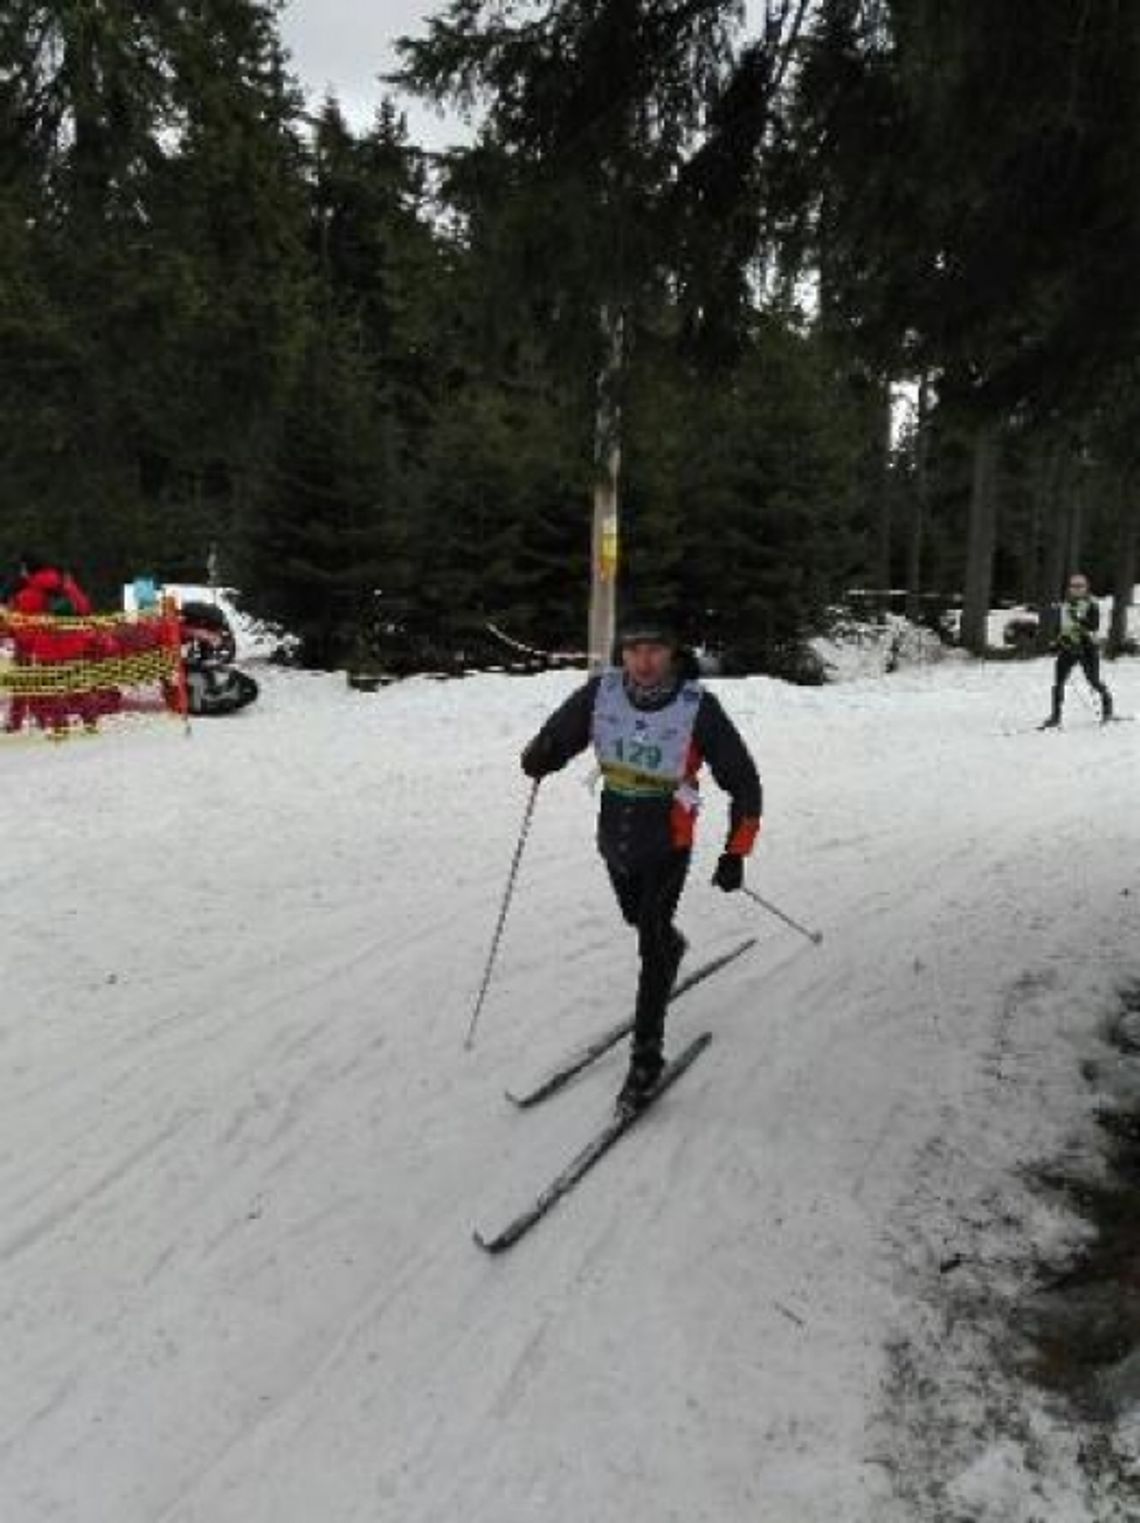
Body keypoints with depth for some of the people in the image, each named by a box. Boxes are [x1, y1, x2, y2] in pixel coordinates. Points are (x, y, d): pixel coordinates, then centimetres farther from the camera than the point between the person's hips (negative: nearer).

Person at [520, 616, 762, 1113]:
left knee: (652, 946, -5)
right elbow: (556, 737, -5)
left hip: (667, 846, -4)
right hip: (614, 836, 4)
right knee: (639, 919, 27)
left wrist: (736, 853, -15)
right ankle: (670, 946, 62)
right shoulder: (601, 692, -15)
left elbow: (743, 782, -13)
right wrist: (540, 755, -30)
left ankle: (647, 1054, 11)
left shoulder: (698, 708, -21)